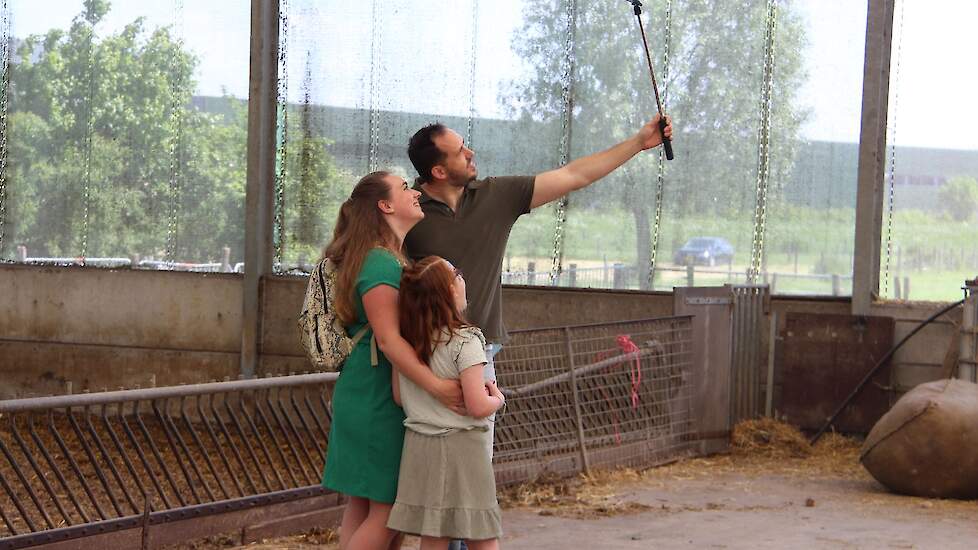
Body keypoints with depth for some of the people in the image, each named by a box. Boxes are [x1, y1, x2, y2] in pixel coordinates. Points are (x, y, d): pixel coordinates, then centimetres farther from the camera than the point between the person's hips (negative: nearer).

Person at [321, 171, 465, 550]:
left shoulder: (397, 259, 16)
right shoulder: (381, 263, -16)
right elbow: (388, 338, -24)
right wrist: (436, 386, -31)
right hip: (379, 401, -10)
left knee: (363, 505, 10)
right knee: (387, 509, -8)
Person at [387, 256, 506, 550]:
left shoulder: (406, 340, 3)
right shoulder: (464, 341, -15)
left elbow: (399, 396, 8)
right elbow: (478, 407, -18)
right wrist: (497, 398, 1)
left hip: (420, 447, 6)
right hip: (462, 447, -6)